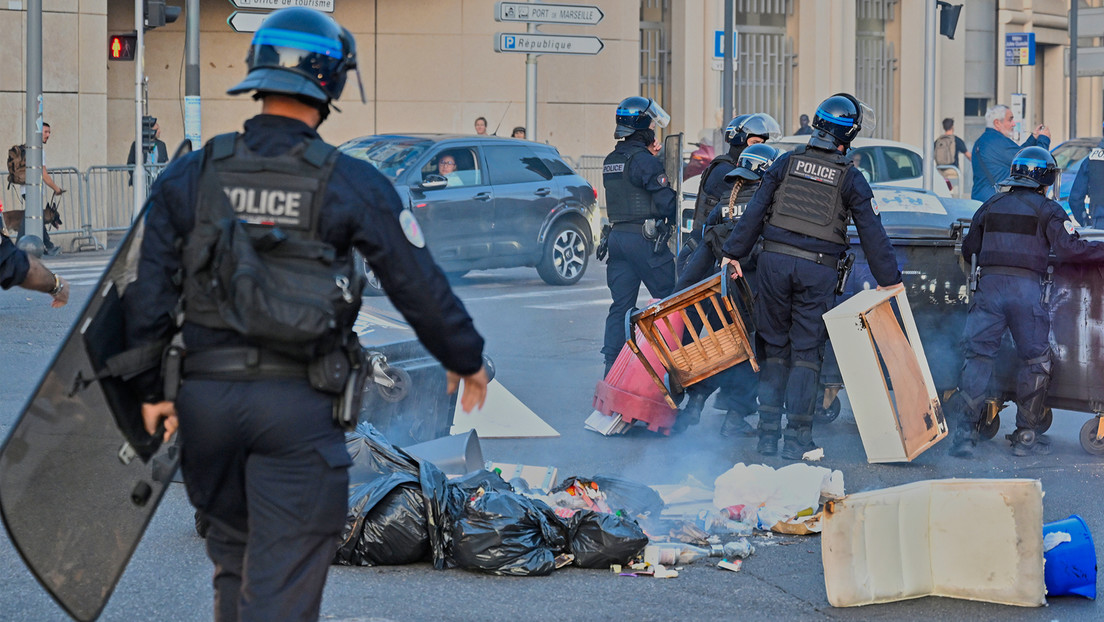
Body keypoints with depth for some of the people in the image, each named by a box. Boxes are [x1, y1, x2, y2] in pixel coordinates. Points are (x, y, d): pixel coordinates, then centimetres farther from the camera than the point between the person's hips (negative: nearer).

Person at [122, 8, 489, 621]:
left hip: (205, 393, 3)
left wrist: (151, 389, 12)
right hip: (299, 407, -3)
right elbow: (419, 286, -1)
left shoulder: (188, 176, 3)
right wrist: (466, 359, 15)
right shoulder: (353, 185, -5)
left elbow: (148, 289, 3)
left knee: (233, 552, 23)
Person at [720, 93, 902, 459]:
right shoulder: (851, 179, 1)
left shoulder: (786, 163, 6)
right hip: (818, 269, -2)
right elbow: (872, 233, 4)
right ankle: (796, 438, 0)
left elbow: (755, 211, 5)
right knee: (806, 352, 3)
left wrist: (734, 253, 10)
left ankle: (768, 433, 11)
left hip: (775, 261, 2)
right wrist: (889, 279, 11)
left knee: (775, 347, 10)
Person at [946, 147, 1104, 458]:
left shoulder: (990, 206, 16)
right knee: (1035, 361, 8)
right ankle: (1026, 436, 8)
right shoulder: (1047, 209, 3)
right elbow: (1069, 248, -8)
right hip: (1027, 289, -3)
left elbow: (968, 248, 24)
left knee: (978, 355, 3)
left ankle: (964, 431, -7)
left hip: (989, 285, 3)